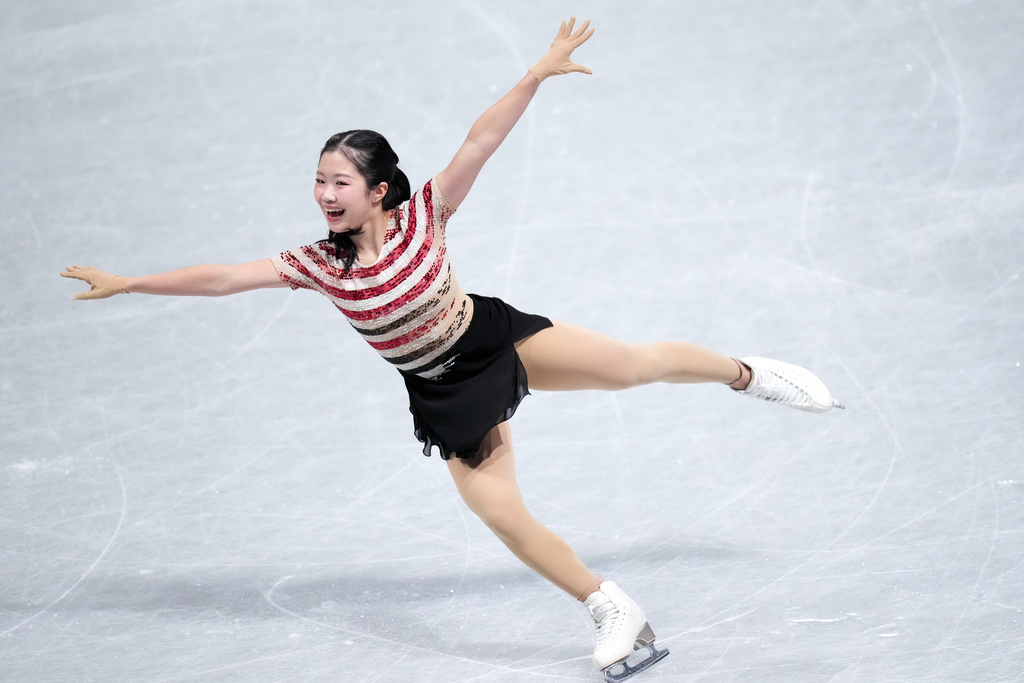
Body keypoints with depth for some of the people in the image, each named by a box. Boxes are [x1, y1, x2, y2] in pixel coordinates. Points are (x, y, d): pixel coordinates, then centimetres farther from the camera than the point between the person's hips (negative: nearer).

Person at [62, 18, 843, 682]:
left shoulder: (422, 216, -16)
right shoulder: (318, 264, -11)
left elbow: (480, 142, -24)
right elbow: (221, 278, -8)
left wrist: (537, 75, -32)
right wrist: (126, 282, -8)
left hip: (495, 339, -2)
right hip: (447, 395, 2)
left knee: (633, 365, -10)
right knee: (501, 514, -7)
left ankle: (750, 375, 18)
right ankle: (614, 613, 6)